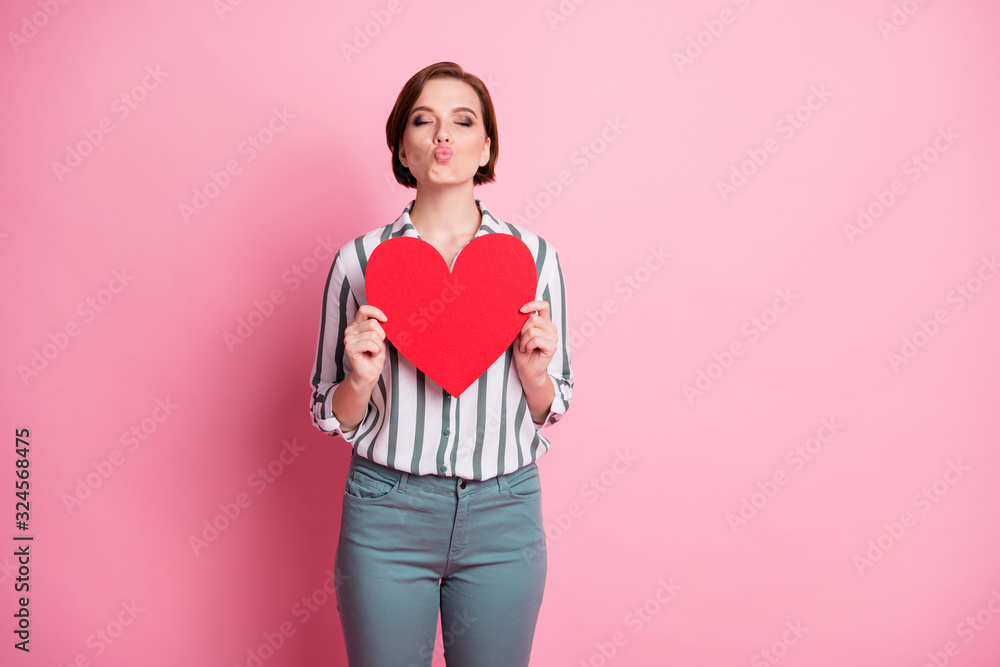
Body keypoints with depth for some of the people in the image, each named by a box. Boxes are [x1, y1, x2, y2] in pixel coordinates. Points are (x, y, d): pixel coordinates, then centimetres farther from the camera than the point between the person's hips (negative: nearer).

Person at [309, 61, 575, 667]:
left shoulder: (532, 255, -1)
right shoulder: (359, 260, -3)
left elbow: (550, 412, 6)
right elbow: (330, 417, 4)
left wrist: (533, 370, -14)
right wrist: (361, 379, -16)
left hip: (503, 512, 1)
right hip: (386, 512, 0)